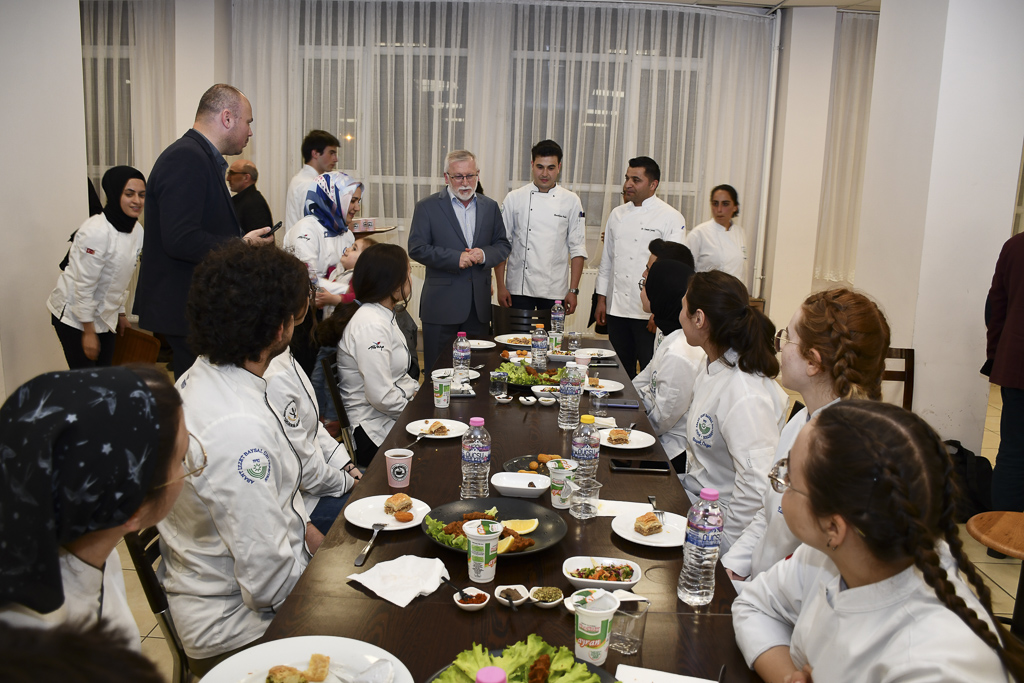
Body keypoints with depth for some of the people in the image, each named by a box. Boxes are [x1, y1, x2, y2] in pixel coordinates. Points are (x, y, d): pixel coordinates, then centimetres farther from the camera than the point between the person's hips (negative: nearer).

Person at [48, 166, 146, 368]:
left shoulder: (136, 230, 0)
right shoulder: (96, 232, -24)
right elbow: (83, 286, -21)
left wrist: (120, 312, 18)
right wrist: (89, 332, -18)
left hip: (105, 316, 7)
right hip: (73, 315, -7)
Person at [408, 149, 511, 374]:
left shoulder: (490, 207, 12)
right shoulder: (427, 207, 0)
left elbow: (503, 245, 14)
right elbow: (417, 248, -7)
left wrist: (484, 254, -8)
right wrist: (455, 258, -17)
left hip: (479, 305, 4)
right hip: (441, 304, -3)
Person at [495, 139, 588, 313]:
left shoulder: (571, 201, 3)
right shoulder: (514, 198, 3)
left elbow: (577, 249, 3)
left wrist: (573, 290, -2)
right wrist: (501, 286, -2)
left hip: (555, 291, 0)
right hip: (519, 289, 0)